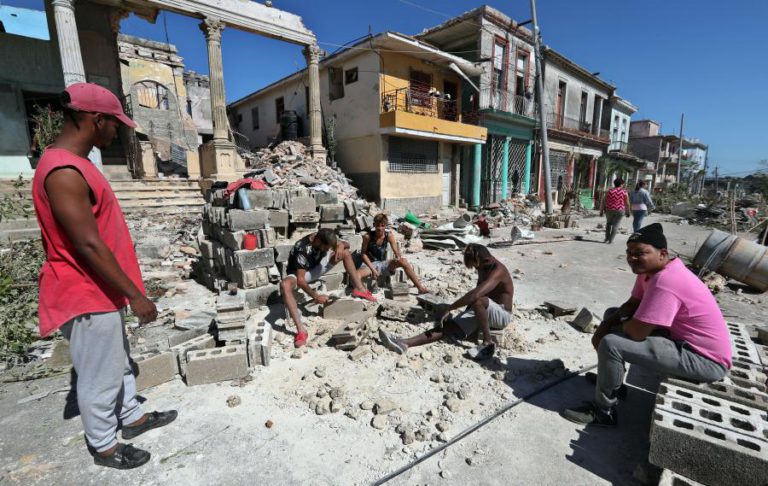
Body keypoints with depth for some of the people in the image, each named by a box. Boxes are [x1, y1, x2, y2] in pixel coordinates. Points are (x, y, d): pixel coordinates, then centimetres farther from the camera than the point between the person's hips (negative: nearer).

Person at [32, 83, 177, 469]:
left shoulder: (74, 164, 9)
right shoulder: (63, 172, -24)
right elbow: (88, 245, -26)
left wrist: (124, 289, 19)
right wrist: (136, 295, -20)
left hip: (102, 290, 10)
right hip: (87, 296, -10)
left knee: (118, 361, 23)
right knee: (99, 377, 9)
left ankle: (132, 417, 41)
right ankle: (104, 446, 29)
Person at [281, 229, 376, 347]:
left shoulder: (324, 239, -18)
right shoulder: (303, 250, -36)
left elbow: (346, 244, -5)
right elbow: (300, 280, -35)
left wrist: (341, 246, -28)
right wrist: (316, 297, -35)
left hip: (315, 268, 6)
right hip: (299, 273, -6)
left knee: (345, 252, -6)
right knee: (285, 285, -43)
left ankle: (359, 289, -1)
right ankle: (301, 330, -45)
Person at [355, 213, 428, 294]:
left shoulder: (389, 235, -6)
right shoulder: (367, 236, -14)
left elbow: (396, 251, -4)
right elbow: (363, 254, -7)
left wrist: (398, 256, -29)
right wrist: (372, 269, -16)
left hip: (383, 265, 2)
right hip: (370, 264, -2)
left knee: (403, 261, -21)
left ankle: (420, 288, -18)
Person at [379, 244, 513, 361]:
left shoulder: (498, 271, -25)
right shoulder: (483, 267, 5)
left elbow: (475, 294, -39)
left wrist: (449, 308, -35)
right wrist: (467, 312, 12)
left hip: (502, 314, -7)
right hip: (482, 312, 8)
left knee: (478, 301, -41)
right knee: (448, 326, -14)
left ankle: (488, 343, -22)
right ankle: (404, 343, -28)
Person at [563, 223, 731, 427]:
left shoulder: (665, 282, -30)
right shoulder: (650, 269, 0)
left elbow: (636, 332, -30)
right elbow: (632, 304, 9)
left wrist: (618, 325, -6)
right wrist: (605, 325, -7)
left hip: (705, 359, -10)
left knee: (610, 344, -23)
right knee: (613, 315, 12)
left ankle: (603, 411, -1)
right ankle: (610, 379, 26)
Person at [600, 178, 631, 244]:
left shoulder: (609, 191, -2)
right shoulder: (624, 192, -3)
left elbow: (603, 202, -2)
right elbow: (627, 204, 0)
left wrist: (601, 211, 5)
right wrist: (627, 212, 11)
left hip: (609, 210, 1)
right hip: (619, 211, -1)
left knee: (608, 223, 19)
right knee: (615, 225, 6)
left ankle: (607, 238, 17)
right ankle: (611, 240, 2)